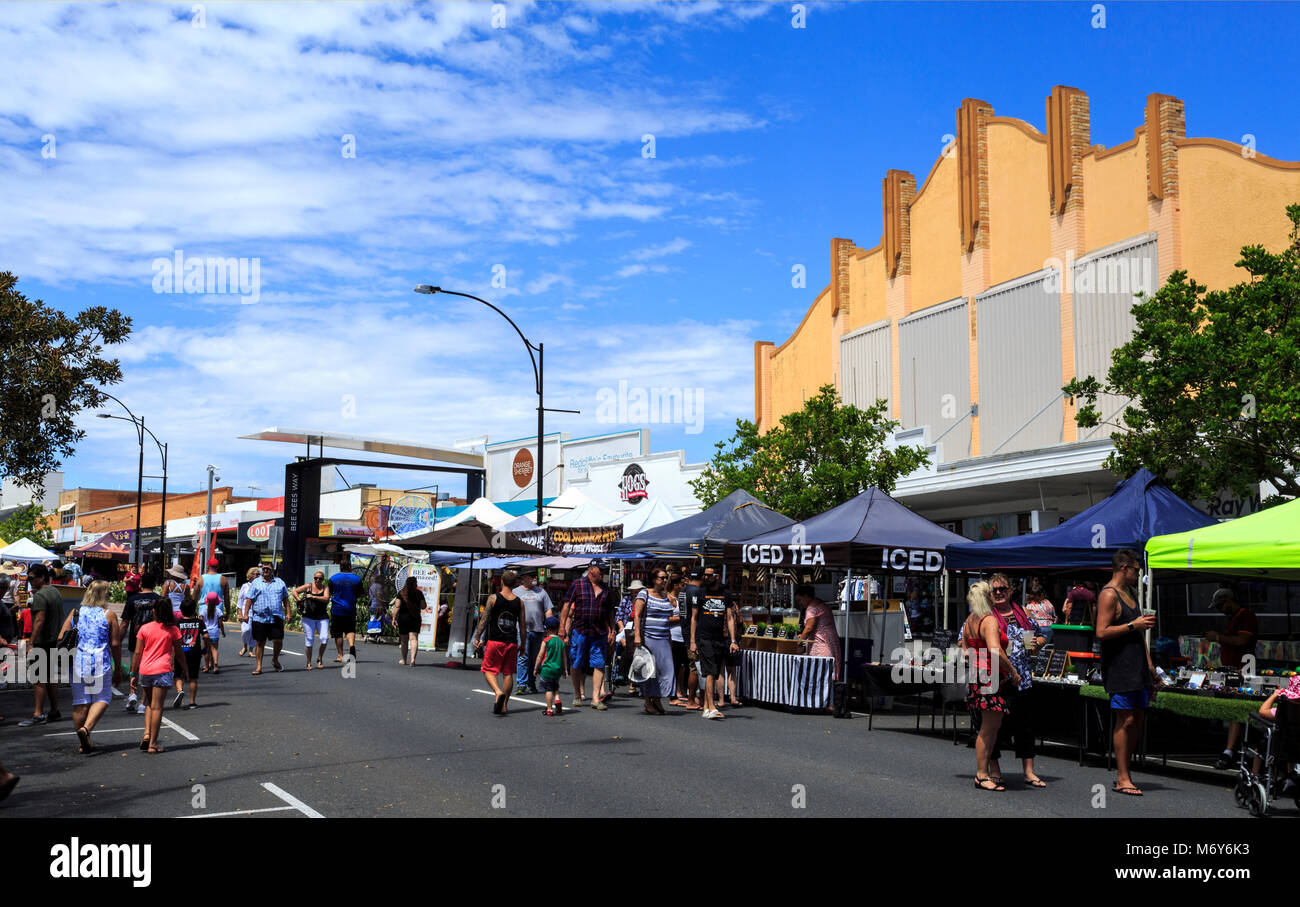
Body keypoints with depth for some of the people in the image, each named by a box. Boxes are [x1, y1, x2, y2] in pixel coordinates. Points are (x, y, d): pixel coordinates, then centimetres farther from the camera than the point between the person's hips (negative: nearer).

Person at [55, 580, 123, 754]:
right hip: (100, 663, -4)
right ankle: (86, 728, -18)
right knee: (102, 699, 6)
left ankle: (84, 743, 15)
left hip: (77, 663, 4)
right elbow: (115, 644, -2)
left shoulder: (75, 612, 8)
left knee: (80, 702, 9)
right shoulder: (109, 615, -2)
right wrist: (118, 669, 6)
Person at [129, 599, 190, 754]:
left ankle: (147, 733, 4)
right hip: (162, 671, -2)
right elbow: (179, 654, 6)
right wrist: (186, 670, 18)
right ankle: (152, 744, 0)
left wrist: (133, 674, 11)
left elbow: (137, 653, 5)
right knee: (157, 707, -1)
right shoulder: (172, 630, 1)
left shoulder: (144, 628, 5)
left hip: (144, 671, 2)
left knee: (149, 704, 21)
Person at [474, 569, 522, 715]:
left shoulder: (493, 598, -4)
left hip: (495, 641, -3)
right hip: (511, 642, 3)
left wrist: (477, 638, 2)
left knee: (489, 670, 7)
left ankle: (498, 692, -20)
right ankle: (504, 705, 11)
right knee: (508, 673, 9)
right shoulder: (519, 602, 4)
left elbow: (484, 619, -5)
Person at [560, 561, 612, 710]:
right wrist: (562, 627, -6)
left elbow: (609, 612, 18)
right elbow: (567, 606, 0)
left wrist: (612, 631, 13)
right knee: (576, 664, 4)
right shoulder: (577, 584, 1)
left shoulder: (605, 588, 13)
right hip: (579, 630, -3)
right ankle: (577, 695, 20)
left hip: (599, 632, 3)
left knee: (599, 665, -4)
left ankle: (595, 698, -1)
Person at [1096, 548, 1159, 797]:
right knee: (1126, 720, -8)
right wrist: (1134, 625, -18)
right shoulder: (1109, 594, -11)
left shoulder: (1129, 593, 19)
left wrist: (1149, 664, 21)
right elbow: (1102, 632, -20)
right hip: (1119, 668, -9)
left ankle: (1122, 772, 16)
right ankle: (1122, 779, -3)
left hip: (1137, 668, 9)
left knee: (1137, 720, 9)